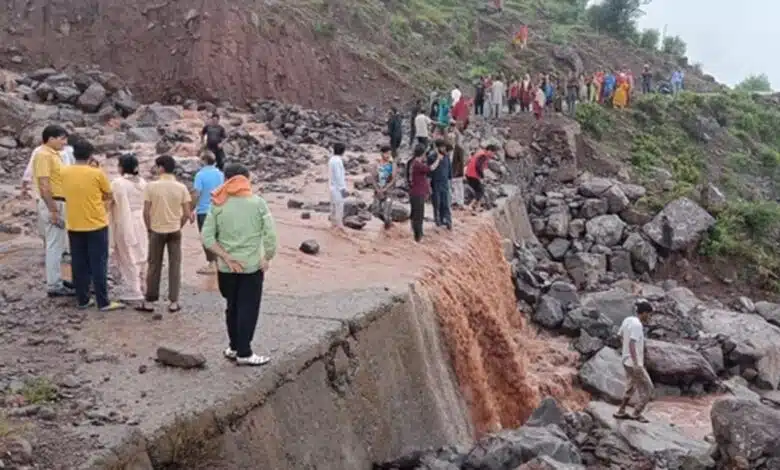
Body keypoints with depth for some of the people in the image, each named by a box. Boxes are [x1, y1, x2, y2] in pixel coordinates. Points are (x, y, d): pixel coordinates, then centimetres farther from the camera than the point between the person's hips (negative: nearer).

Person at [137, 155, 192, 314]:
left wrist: (149, 228, 7)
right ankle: (173, 302, 9)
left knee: (154, 266, 9)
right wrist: (178, 226, 12)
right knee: (175, 266, 8)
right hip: (175, 231, 1)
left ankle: (149, 302, 16)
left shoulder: (151, 186, -10)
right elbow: (187, 213, -4)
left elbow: (146, 212, -9)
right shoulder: (181, 187, -4)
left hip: (157, 231, -1)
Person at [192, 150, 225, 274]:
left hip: (204, 211, -6)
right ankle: (215, 262, 23)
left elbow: (196, 194, -17)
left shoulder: (200, 174, -15)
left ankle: (212, 264, 4)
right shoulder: (220, 174, 4)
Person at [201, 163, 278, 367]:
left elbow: (207, 237, -7)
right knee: (248, 309, 6)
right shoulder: (257, 202, -6)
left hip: (227, 267, 3)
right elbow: (271, 234, -11)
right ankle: (244, 353, 9)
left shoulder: (218, 204, -2)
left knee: (232, 307, 18)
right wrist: (267, 259, 0)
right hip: (252, 266, -2)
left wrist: (227, 258, -6)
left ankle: (234, 347, 28)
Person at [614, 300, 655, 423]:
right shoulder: (637, 325, -22)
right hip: (634, 363, -9)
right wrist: (636, 364, -30)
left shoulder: (627, 320, 4)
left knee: (631, 387, 22)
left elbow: (620, 335, 16)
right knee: (647, 388, 5)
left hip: (627, 361, 9)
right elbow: (631, 344, -29)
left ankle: (621, 412, 29)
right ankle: (636, 414, 12)